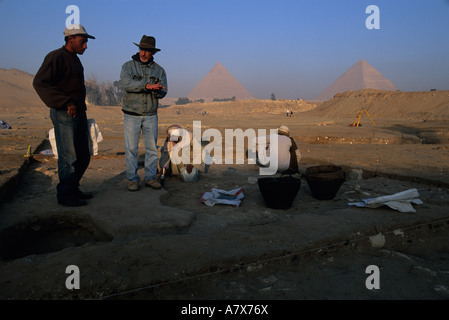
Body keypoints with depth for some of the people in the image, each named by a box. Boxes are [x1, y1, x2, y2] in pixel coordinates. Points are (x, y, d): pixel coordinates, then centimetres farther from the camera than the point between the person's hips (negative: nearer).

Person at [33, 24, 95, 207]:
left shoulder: (75, 59, 18)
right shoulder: (56, 57, -9)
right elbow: (39, 82, -19)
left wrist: (81, 108, 16)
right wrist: (66, 103, -25)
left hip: (78, 114, 9)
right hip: (64, 115, -9)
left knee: (83, 156, 11)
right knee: (69, 157, -5)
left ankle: (73, 189, 23)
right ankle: (65, 195, 6)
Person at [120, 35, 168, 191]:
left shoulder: (159, 70, 9)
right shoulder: (128, 66, 3)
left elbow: (162, 92, -1)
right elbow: (127, 84, -17)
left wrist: (155, 90, -24)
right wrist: (147, 85, -26)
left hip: (151, 115, 2)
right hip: (131, 115, -2)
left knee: (152, 148, 4)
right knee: (131, 148, -1)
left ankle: (151, 177, 14)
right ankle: (133, 179, 7)